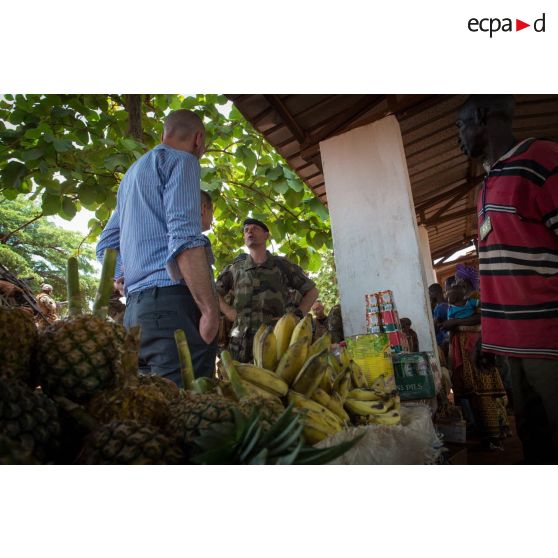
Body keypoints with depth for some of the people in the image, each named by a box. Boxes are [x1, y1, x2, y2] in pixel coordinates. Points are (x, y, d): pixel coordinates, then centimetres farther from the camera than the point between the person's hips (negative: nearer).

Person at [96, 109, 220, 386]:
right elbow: (184, 237, -15)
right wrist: (211, 310, -18)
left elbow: (105, 246, 28)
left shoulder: (133, 172, 28)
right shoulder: (181, 160, 1)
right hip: (172, 301, -9)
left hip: (138, 304, 9)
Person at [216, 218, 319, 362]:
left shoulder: (282, 265, 6)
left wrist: (296, 315, 0)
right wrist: (227, 311, 7)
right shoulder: (235, 268, 11)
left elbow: (312, 291, 12)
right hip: (242, 341, 2)